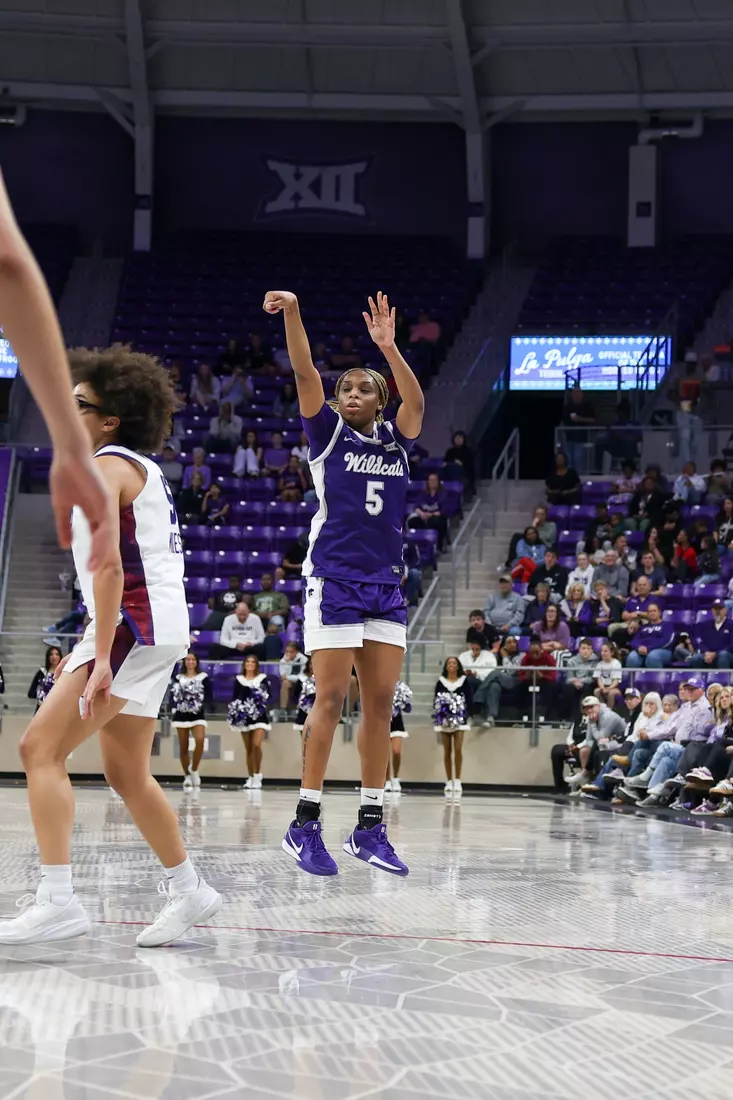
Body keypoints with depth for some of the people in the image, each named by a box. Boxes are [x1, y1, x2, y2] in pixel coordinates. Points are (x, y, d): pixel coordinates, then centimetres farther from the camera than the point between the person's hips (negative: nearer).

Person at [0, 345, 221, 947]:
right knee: (127, 773, 17)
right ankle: (189, 891, 25)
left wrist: (101, 659, -27)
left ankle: (58, 902, -19)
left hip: (134, 627, -10)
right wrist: (88, 650, 26)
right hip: (155, 629, 10)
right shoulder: (141, 468, 21)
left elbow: (108, 564, -21)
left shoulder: (105, 468, -9)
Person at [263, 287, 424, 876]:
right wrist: (291, 313, -22)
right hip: (334, 578, -4)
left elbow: (417, 400, -5)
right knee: (331, 697, -8)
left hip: (386, 585, 4)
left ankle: (370, 827, 8)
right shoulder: (329, 432, 6)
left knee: (381, 703, 3)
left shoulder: (395, 440, 14)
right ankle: (305, 825, -4)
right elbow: (305, 372, -8)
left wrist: (388, 346, -18)